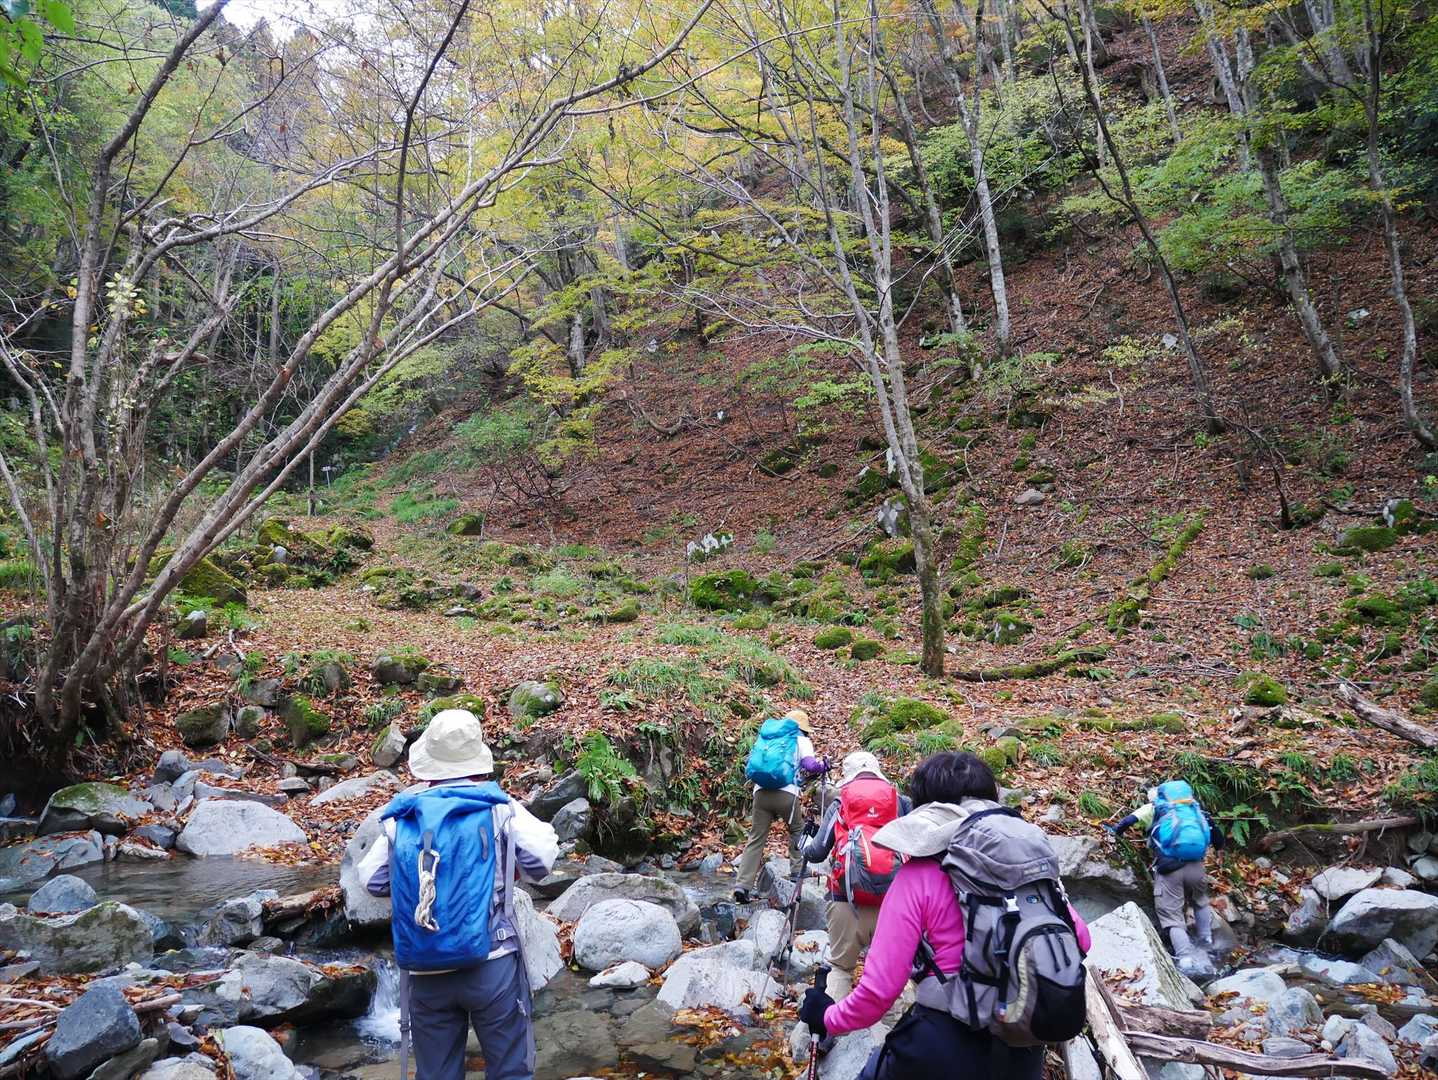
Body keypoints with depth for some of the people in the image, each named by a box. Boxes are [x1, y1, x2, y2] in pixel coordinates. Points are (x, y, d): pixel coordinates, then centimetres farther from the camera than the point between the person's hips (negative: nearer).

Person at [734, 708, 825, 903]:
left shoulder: (765, 736, 24)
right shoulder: (801, 740, 10)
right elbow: (810, 764, -6)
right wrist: (823, 767, 14)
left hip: (761, 792, 4)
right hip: (786, 794, -3)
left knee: (755, 839, 5)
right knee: (796, 831, 22)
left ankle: (742, 884, -4)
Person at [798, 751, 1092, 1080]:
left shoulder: (918, 876, -12)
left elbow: (880, 987, -14)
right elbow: (1079, 938, 7)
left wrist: (829, 1018, 5)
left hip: (949, 1044, -4)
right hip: (1023, 1051, 4)